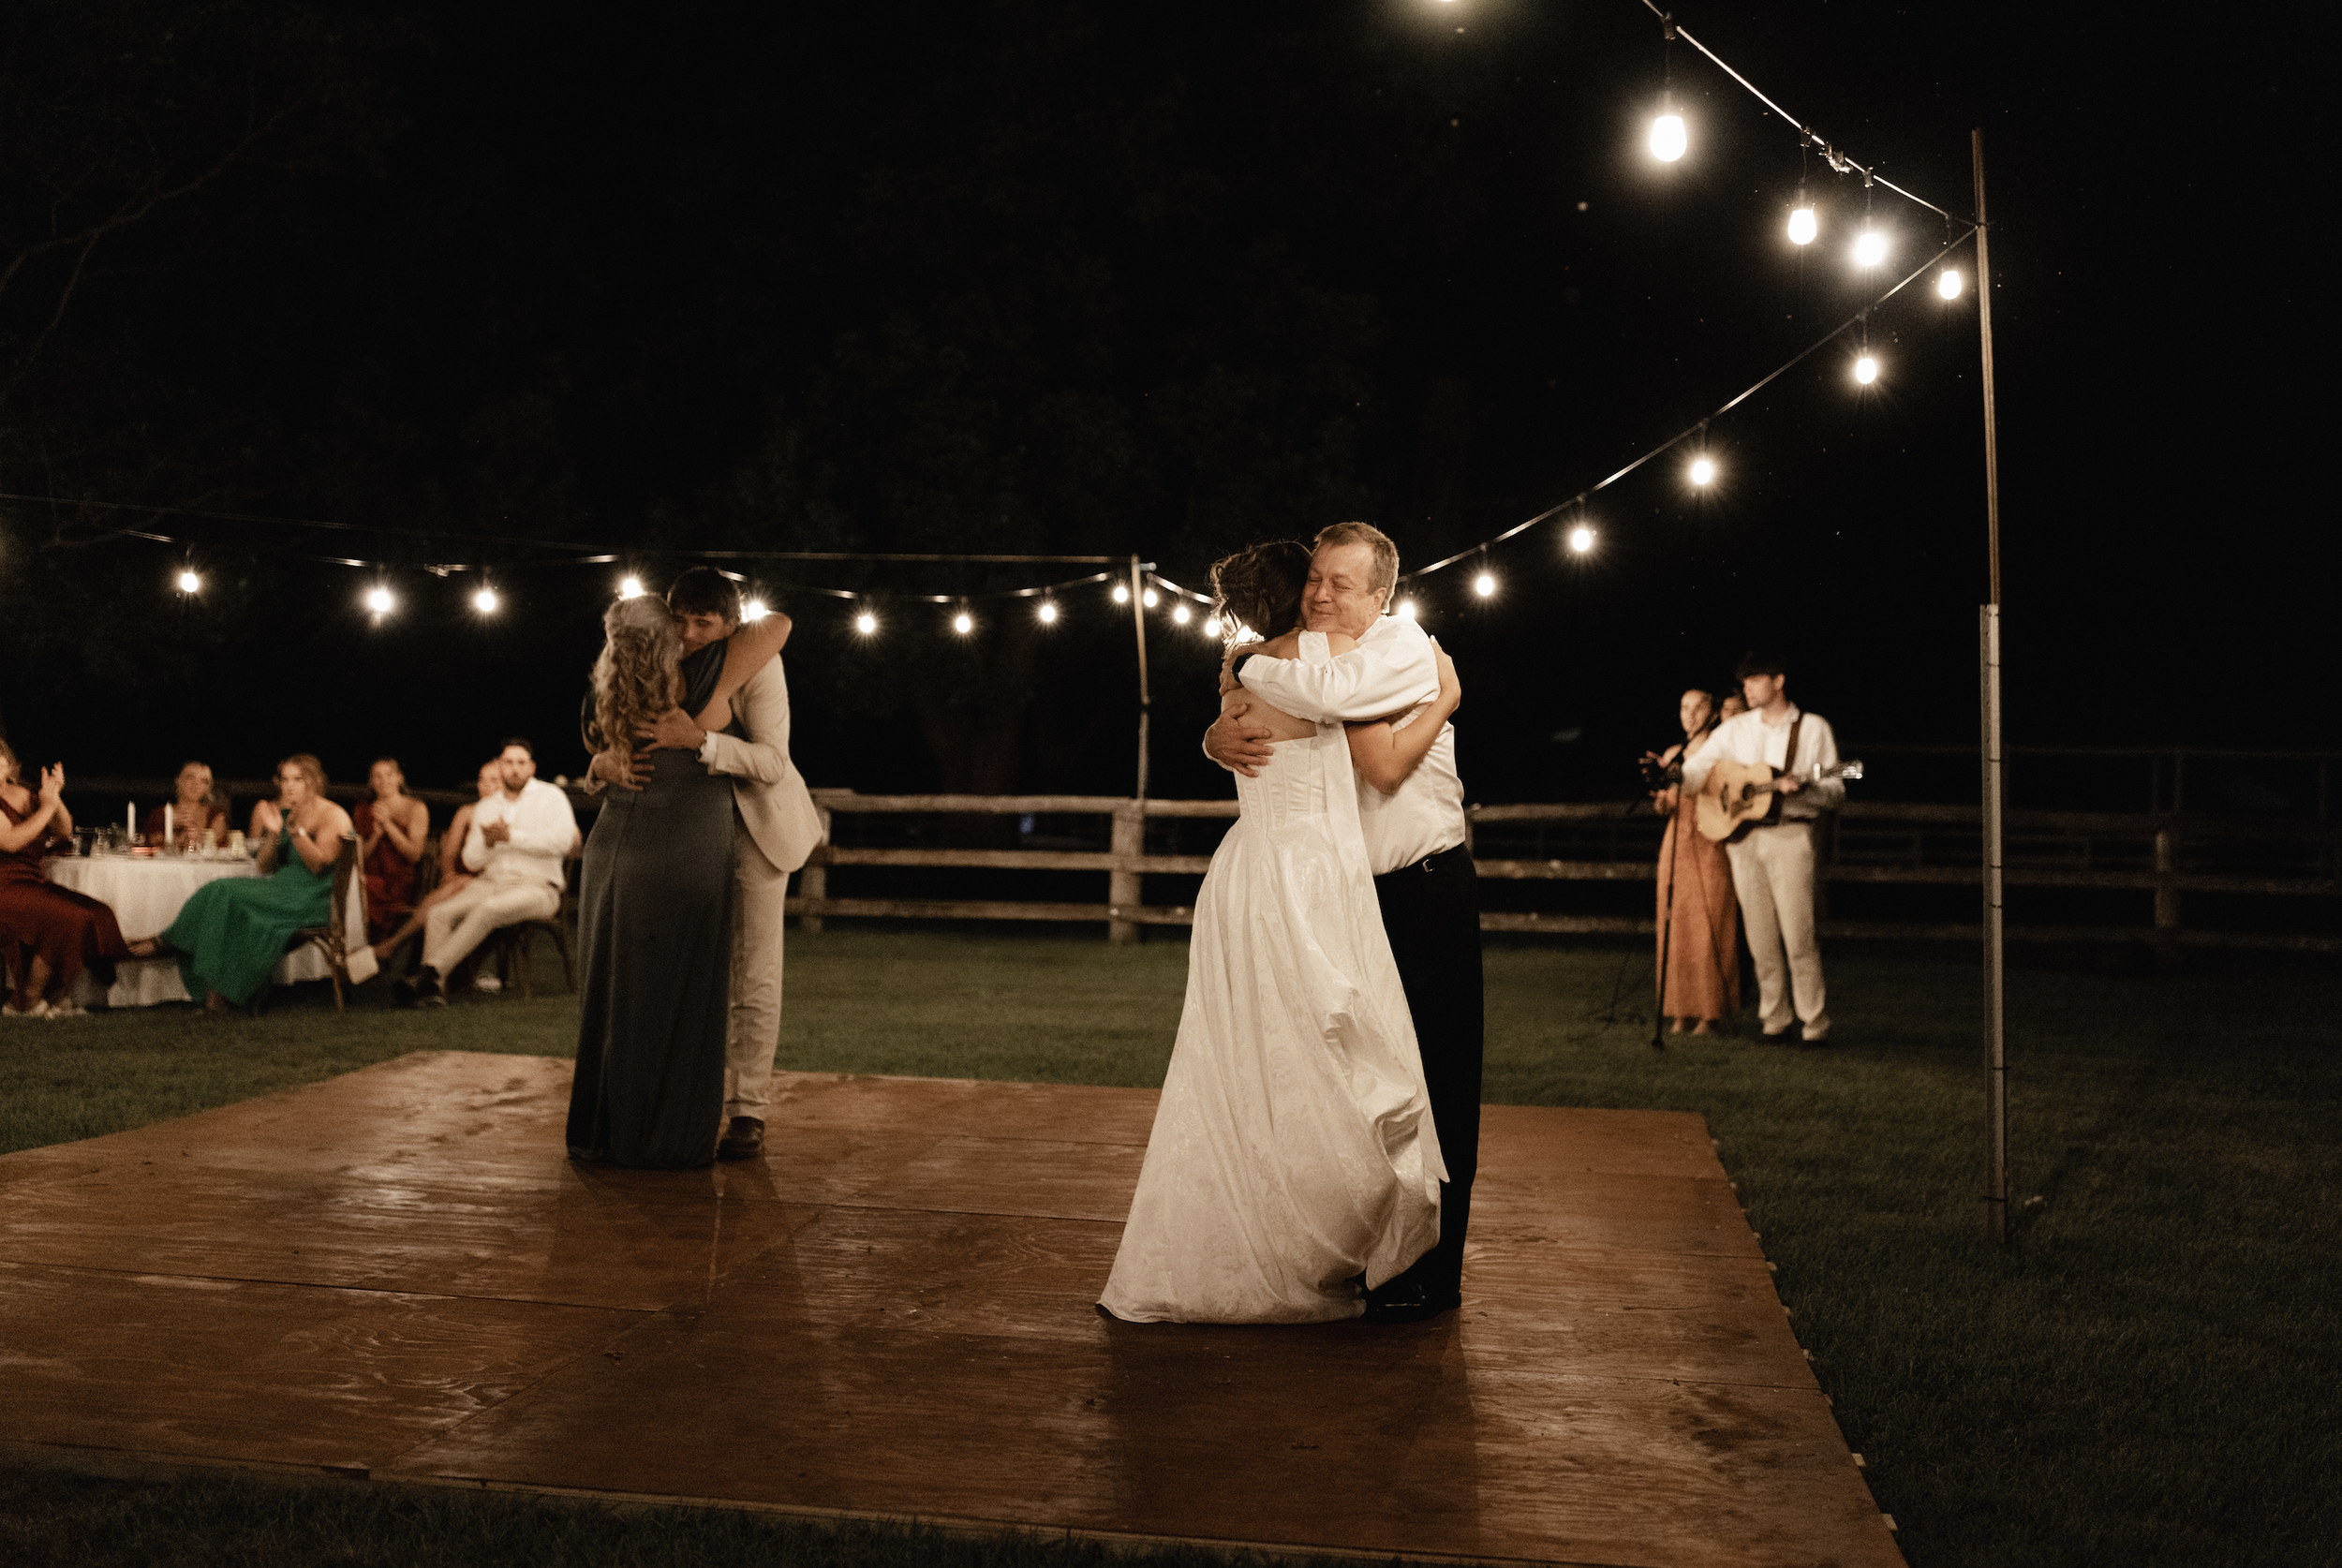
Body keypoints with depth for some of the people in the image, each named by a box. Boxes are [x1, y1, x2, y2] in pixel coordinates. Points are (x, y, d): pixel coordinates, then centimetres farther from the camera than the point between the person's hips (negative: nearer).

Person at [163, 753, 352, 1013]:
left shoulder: (333, 815, -4)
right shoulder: (284, 814, 19)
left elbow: (318, 865, -17)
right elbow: (266, 867, 11)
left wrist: (296, 828, -25)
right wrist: (274, 831, -4)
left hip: (311, 899, -8)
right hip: (281, 885, 8)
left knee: (230, 897, -22)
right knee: (217, 892, -15)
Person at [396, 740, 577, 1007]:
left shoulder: (550, 797, 4)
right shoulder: (485, 808, 20)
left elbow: (562, 840, -15)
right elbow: (471, 861, 15)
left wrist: (511, 836, -13)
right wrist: (486, 842, -8)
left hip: (536, 887, -5)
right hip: (491, 883, 6)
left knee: (488, 909, -36)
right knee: (438, 913, -20)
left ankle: (430, 972, -37)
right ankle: (432, 988, -28)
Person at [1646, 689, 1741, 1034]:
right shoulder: (1671, 756, 13)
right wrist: (1661, 801, -3)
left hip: (1711, 850, -4)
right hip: (1676, 847, 5)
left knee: (1709, 931, -6)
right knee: (1676, 929, 2)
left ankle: (1710, 1013, -1)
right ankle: (1682, 1012, 8)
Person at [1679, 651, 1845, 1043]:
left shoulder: (1813, 728, 4)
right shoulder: (1734, 729, 13)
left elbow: (1835, 790, 1)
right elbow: (1697, 770, 7)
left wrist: (1803, 787, -19)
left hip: (1790, 834, -3)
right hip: (1743, 837, 4)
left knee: (1798, 933, -10)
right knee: (1760, 936, 4)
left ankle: (1816, 1022, -3)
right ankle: (1774, 1019, 12)